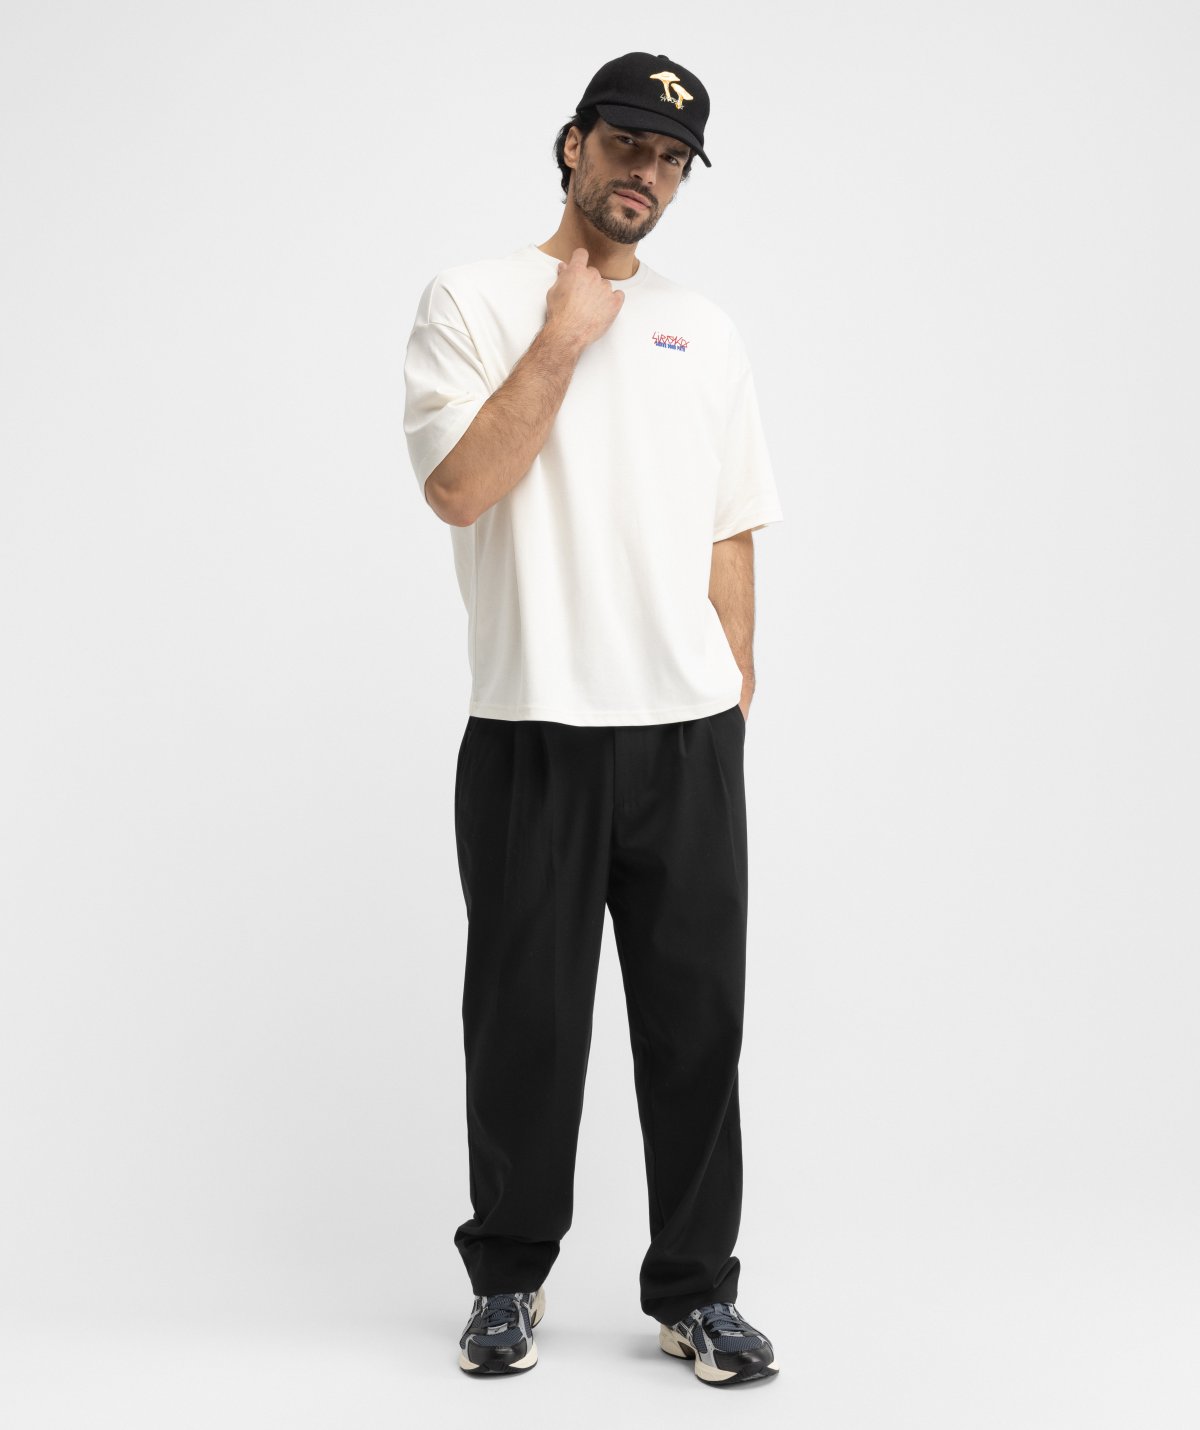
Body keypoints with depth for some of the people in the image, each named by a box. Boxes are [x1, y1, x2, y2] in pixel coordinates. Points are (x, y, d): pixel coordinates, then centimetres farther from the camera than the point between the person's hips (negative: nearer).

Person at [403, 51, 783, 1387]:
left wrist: (736, 692, 9)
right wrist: (565, 338, -11)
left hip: (689, 731, 4)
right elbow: (458, 488, -12)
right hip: (533, 728, -3)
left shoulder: (704, 328, 15)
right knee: (526, 1016, 6)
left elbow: (731, 532, 15)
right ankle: (508, 1275, 24)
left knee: (697, 1020, 7)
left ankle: (696, 1288, 19)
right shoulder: (472, 300, 1)